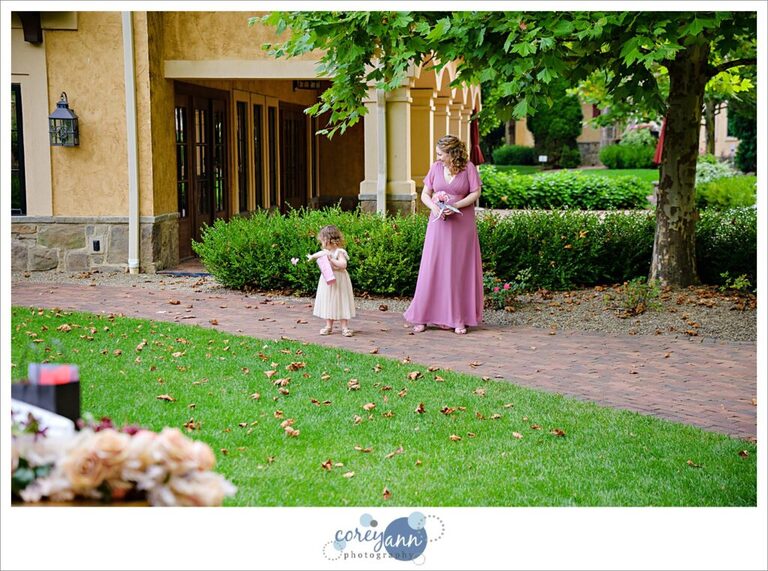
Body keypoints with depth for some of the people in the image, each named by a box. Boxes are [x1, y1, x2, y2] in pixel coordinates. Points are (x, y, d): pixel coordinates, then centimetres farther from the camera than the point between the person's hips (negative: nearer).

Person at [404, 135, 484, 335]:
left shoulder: (469, 168, -3)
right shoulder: (436, 167, 6)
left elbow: (475, 193, -7)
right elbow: (425, 194, 8)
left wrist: (455, 206, -18)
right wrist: (434, 207, -12)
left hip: (462, 225, -2)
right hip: (438, 224, 2)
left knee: (460, 270, 2)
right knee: (432, 269, 0)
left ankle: (458, 319, 8)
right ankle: (422, 317, 5)